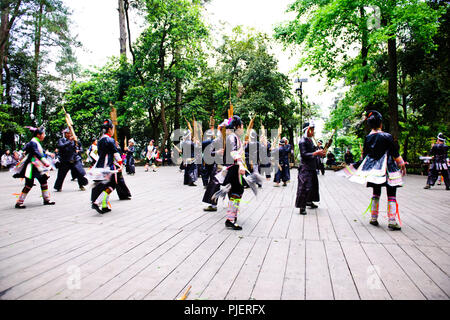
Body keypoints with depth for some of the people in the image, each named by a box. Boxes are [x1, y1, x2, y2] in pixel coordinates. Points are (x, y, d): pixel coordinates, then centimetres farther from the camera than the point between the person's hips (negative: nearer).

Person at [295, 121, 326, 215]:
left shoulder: (310, 140, 14)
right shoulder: (302, 141, -14)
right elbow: (304, 154, -21)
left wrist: (320, 152, 7)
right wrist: (316, 153, -26)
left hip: (312, 167, 10)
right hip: (305, 168, -10)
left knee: (313, 184, 17)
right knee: (305, 186, -11)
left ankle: (309, 201, 32)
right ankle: (302, 206, -5)